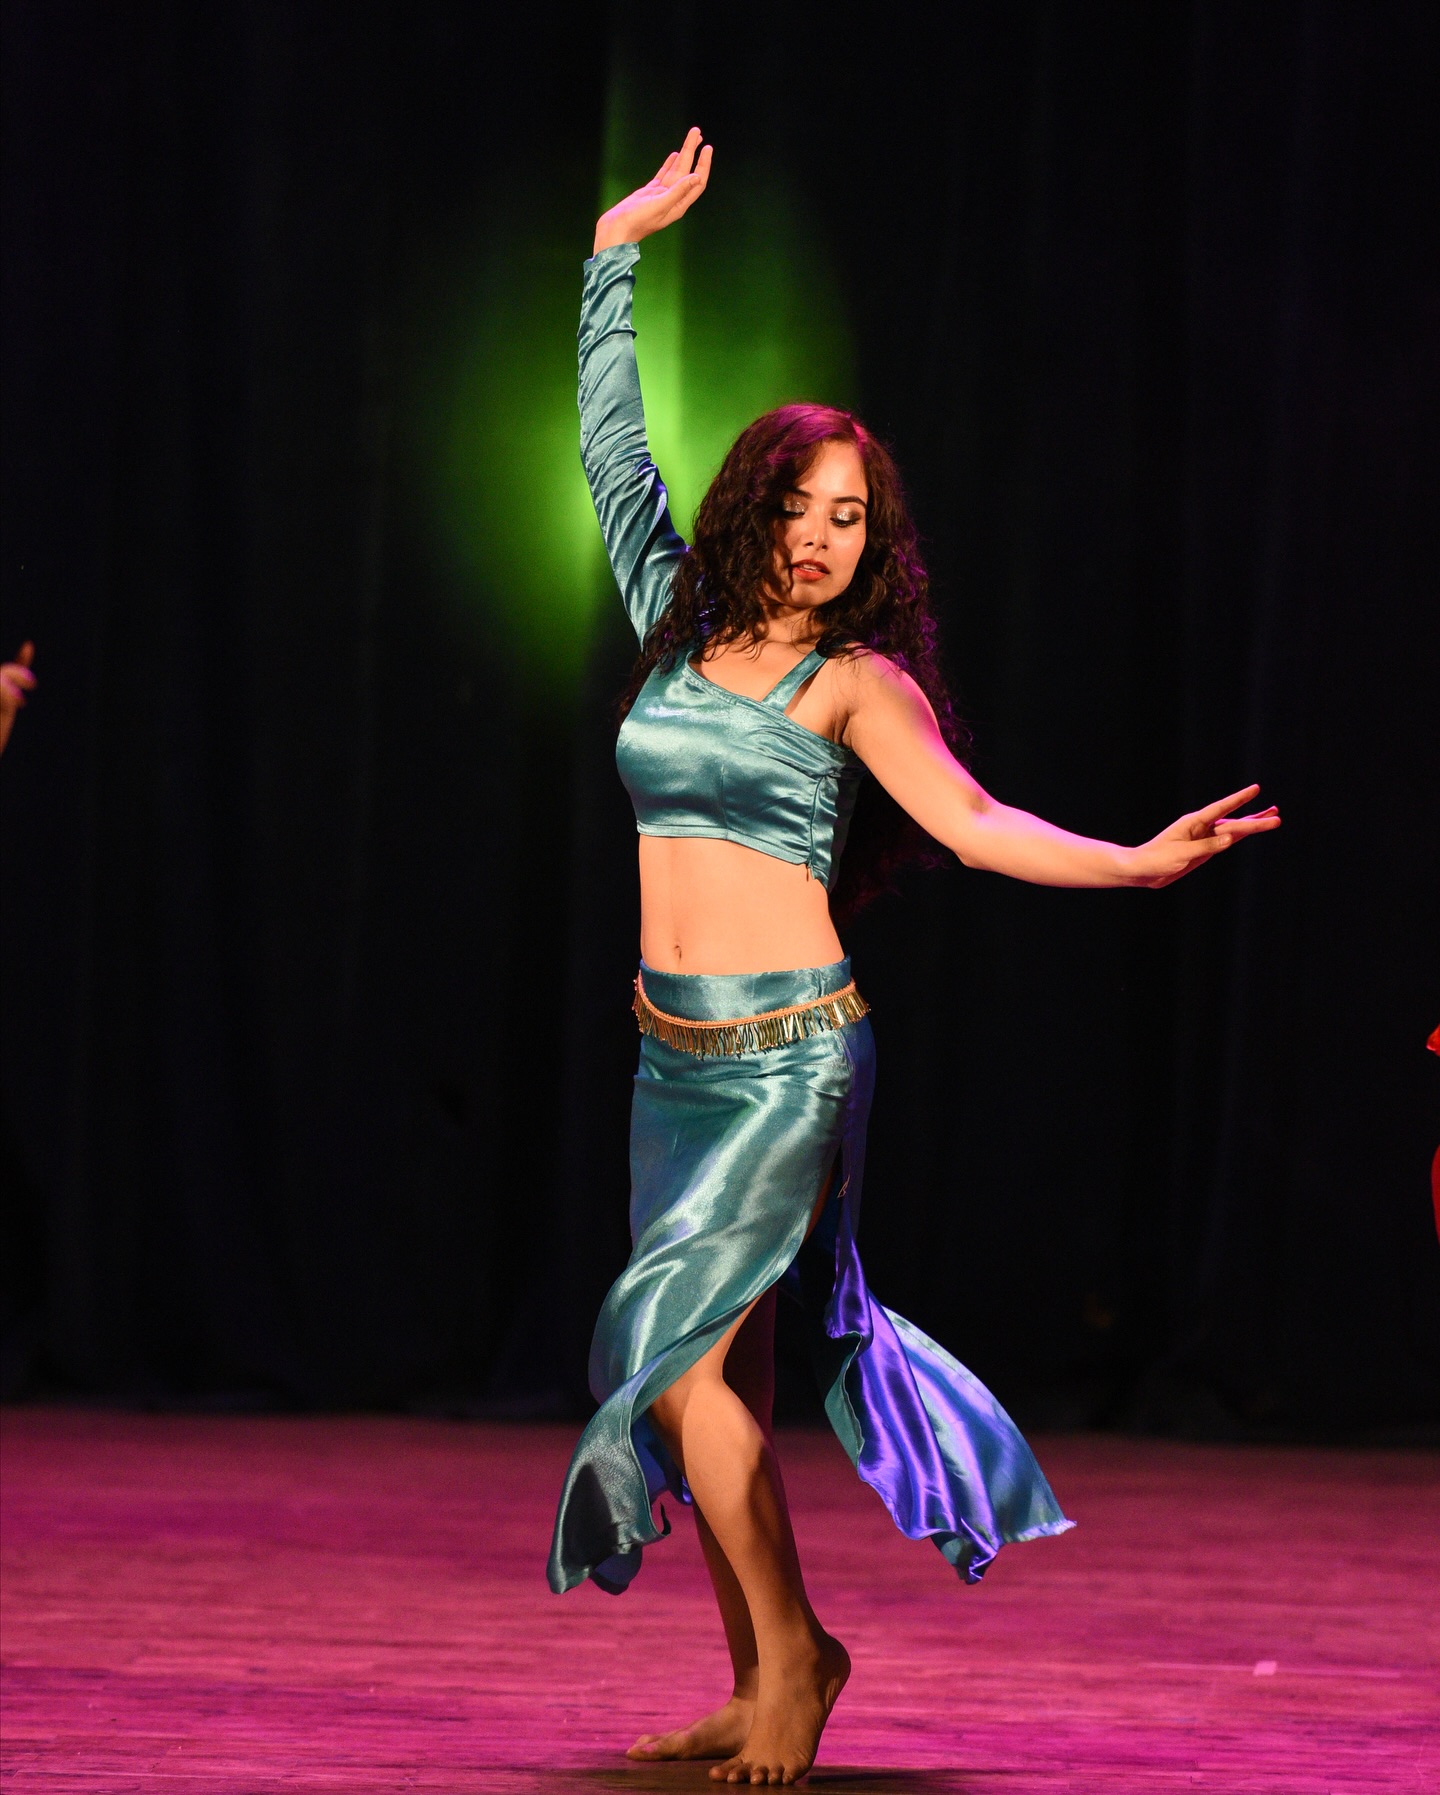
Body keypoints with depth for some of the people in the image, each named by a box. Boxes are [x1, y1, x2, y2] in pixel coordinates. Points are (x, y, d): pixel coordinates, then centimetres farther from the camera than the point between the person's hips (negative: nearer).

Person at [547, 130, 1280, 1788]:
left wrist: (1136, 862, -29)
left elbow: (972, 824, -14)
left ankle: (792, 1650, 0)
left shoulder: (857, 681, -4)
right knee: (718, 1373, 7)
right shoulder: (682, 624, 9)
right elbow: (611, 452, 16)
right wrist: (614, 255, 17)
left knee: (675, 1355, -14)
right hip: (674, 1054, 6)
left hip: (789, 1056, -5)